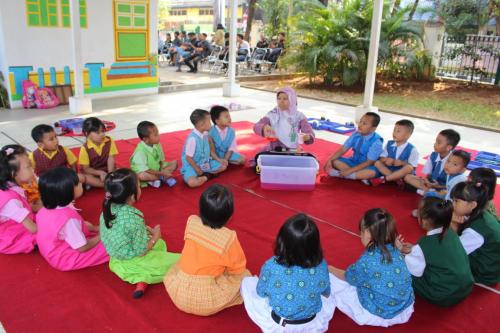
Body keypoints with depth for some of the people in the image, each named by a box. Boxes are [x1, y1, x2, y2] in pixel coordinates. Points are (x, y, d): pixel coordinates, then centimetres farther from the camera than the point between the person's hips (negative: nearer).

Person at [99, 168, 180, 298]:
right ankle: (143, 279, 1)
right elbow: (141, 251, -22)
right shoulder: (134, 218, -30)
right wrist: (155, 237, -6)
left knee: (161, 243, 26)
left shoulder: (107, 209, -8)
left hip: (116, 259, 7)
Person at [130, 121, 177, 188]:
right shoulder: (141, 150, -27)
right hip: (144, 172, -7)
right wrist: (161, 173, -28)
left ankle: (154, 180, -15)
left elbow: (162, 160, 2)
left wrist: (162, 172, -18)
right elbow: (144, 170, -28)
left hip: (157, 169, 7)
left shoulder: (157, 145, -7)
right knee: (141, 176, -40)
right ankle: (164, 177, -17)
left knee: (174, 163, -3)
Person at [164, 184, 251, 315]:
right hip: (206, 304, -4)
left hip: (179, 295, 4)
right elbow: (238, 268, -6)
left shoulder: (191, 222, -11)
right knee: (243, 276, 16)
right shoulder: (229, 237, -23)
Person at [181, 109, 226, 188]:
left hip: (205, 163, 8)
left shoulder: (205, 134, -2)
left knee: (223, 166, 6)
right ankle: (207, 176, -7)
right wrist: (198, 170, -16)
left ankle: (204, 175, -1)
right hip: (192, 166, -8)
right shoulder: (192, 139, -26)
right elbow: (188, 158, -21)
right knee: (192, 182, -34)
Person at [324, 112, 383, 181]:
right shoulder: (356, 134, -8)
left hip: (367, 167, -5)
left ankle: (339, 174, -33)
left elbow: (369, 162, -24)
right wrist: (330, 160, -19)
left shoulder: (376, 142, -23)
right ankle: (361, 175, -20)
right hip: (354, 162, 5)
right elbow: (343, 149, -5)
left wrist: (350, 170, -29)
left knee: (372, 172, -39)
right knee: (335, 161, -15)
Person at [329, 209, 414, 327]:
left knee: (332, 279, 0)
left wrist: (328, 268, 16)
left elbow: (347, 277, -2)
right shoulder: (395, 251, -6)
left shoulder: (367, 261, -24)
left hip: (379, 315, -7)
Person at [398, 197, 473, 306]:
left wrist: (399, 251, -5)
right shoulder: (450, 233, -6)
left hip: (444, 297, -7)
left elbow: (414, 271, -14)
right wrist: (414, 249, 5)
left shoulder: (424, 245, -26)